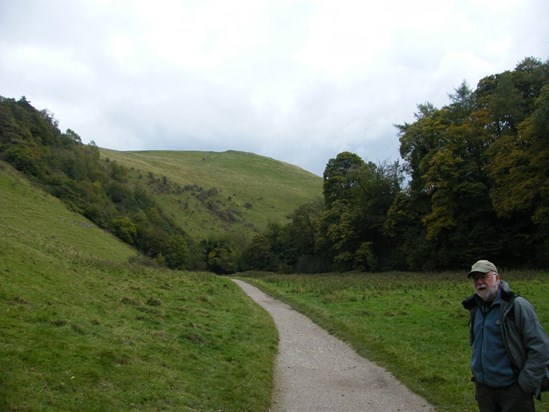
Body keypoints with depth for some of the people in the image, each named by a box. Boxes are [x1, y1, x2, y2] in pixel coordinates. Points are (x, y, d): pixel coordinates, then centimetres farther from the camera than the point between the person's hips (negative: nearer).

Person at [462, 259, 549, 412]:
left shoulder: (517, 305, -13)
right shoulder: (476, 309, 8)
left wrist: (526, 384, -16)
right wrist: (477, 373, 15)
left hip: (513, 389, -6)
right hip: (483, 388, 6)